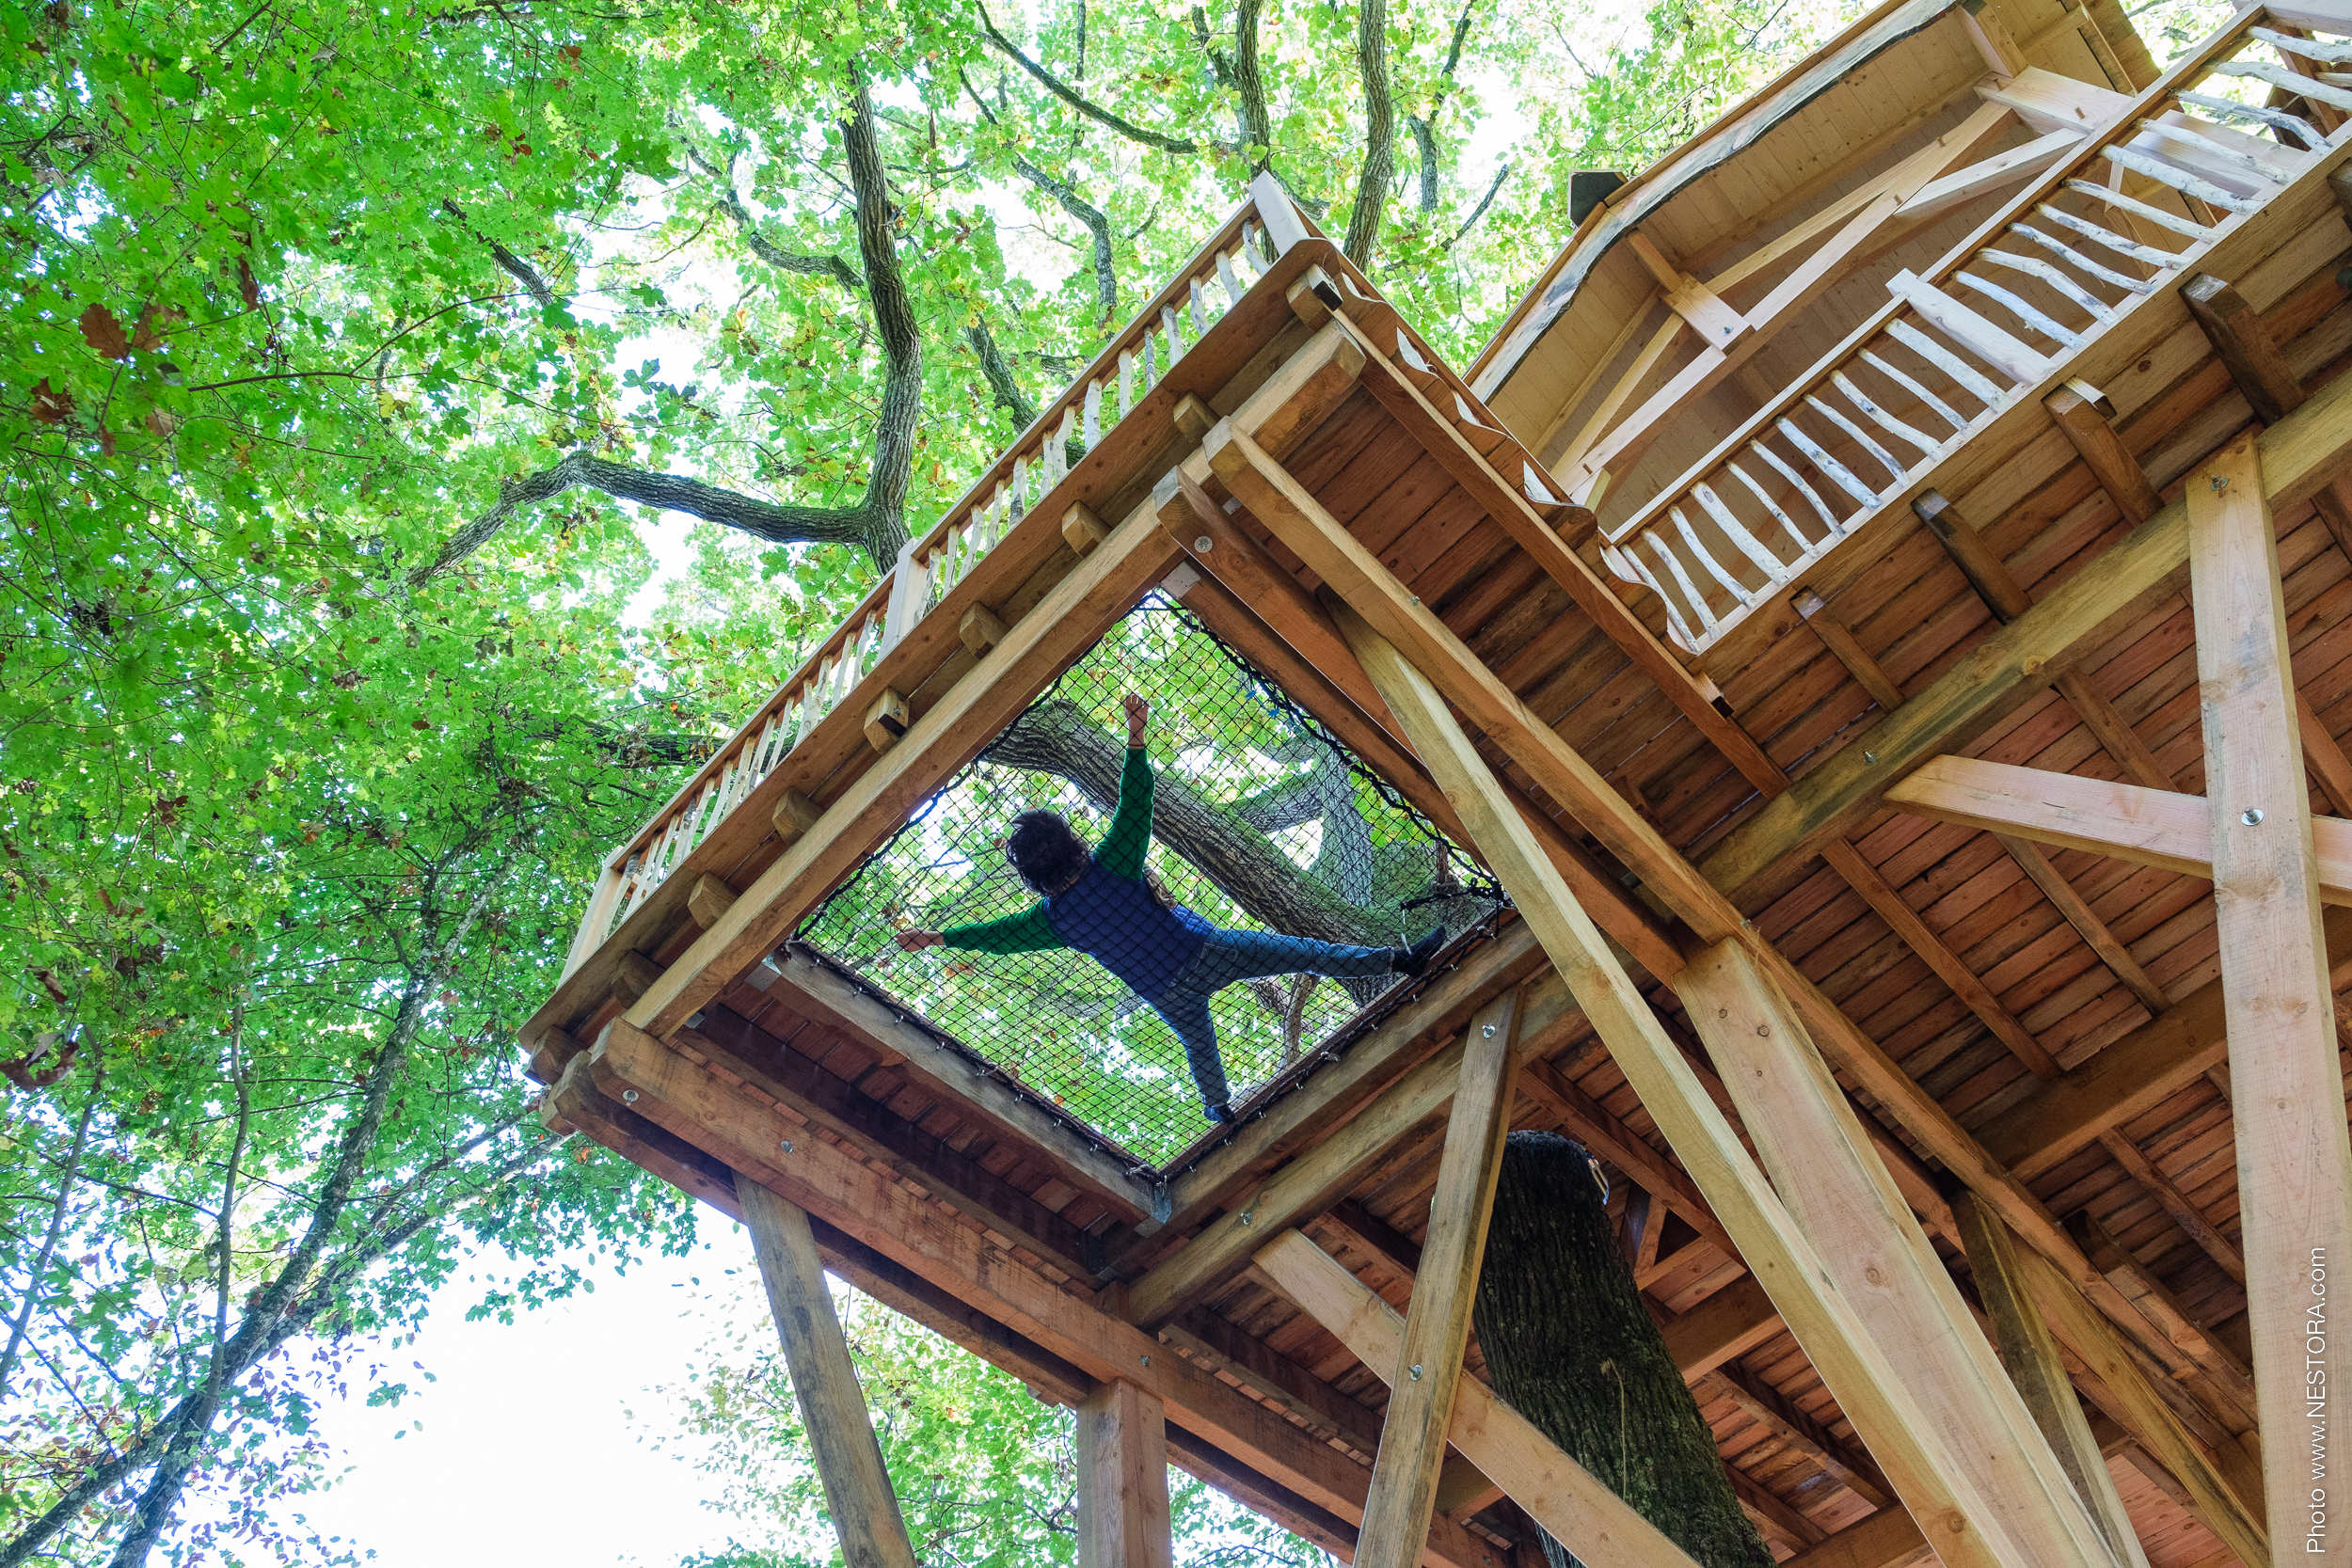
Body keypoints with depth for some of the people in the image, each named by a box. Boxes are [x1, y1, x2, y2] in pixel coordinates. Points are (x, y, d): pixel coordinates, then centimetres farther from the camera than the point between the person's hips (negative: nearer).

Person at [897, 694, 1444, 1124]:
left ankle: (1221, 1110, 56)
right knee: (1307, 953, 2)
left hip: (1169, 992, 3)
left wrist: (937, 938, 17)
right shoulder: (1111, 865, -17)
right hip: (1207, 952, -3)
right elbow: (1134, 805, -24)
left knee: (1198, 1046, 31)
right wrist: (1136, 738, -29)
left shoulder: (1053, 918, -9)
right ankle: (1404, 960, 3)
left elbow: (994, 934, 4)